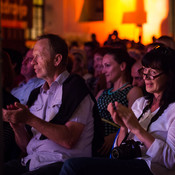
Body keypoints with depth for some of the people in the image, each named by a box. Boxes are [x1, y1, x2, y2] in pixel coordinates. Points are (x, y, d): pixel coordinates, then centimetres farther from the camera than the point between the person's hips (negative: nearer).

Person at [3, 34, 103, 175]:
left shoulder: (75, 87, -2)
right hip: (31, 161, 7)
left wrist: (30, 119, -14)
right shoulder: (36, 94, 19)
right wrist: (17, 124, -1)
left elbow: (69, 140, -14)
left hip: (62, 163, -6)